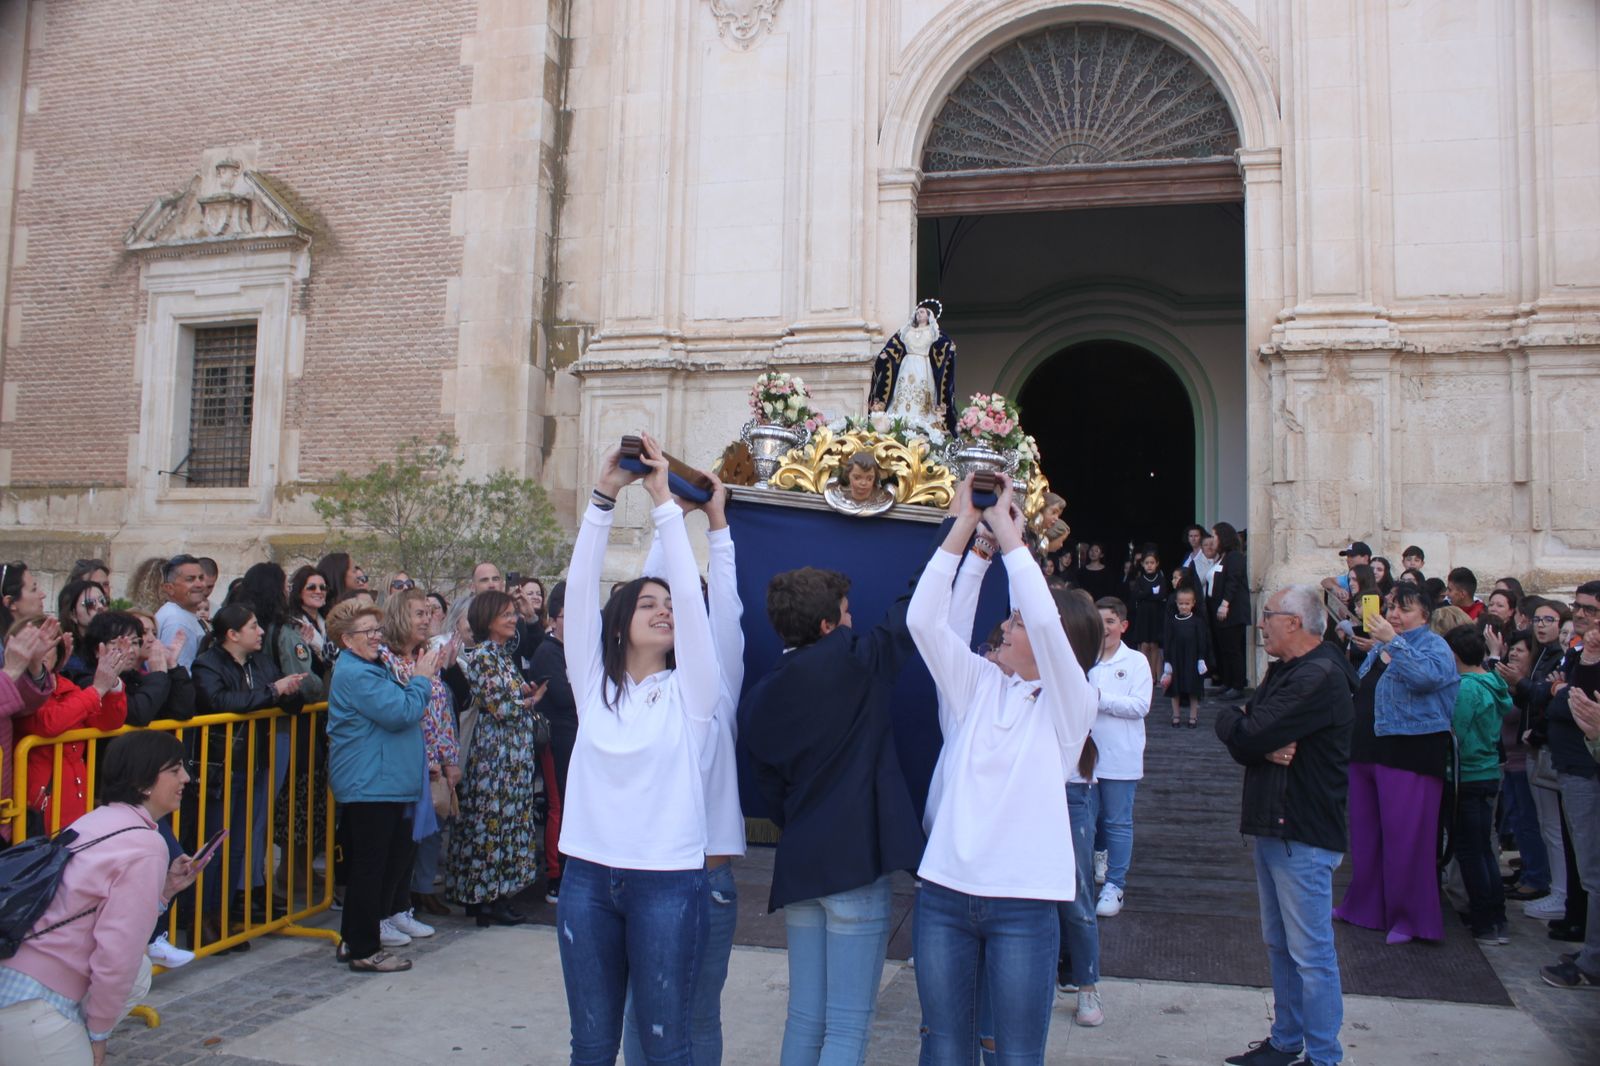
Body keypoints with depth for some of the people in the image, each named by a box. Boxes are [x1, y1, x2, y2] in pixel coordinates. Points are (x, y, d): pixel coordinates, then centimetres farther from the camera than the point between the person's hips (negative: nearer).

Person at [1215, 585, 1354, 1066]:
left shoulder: (1320, 678, -18)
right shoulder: (1283, 671, 15)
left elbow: (1246, 734, -23)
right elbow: (1243, 745, 9)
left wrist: (1230, 718, -1)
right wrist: (1265, 748, -13)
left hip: (1303, 836, -10)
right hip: (1273, 827, 10)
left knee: (1310, 953, -1)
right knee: (1280, 946, 17)